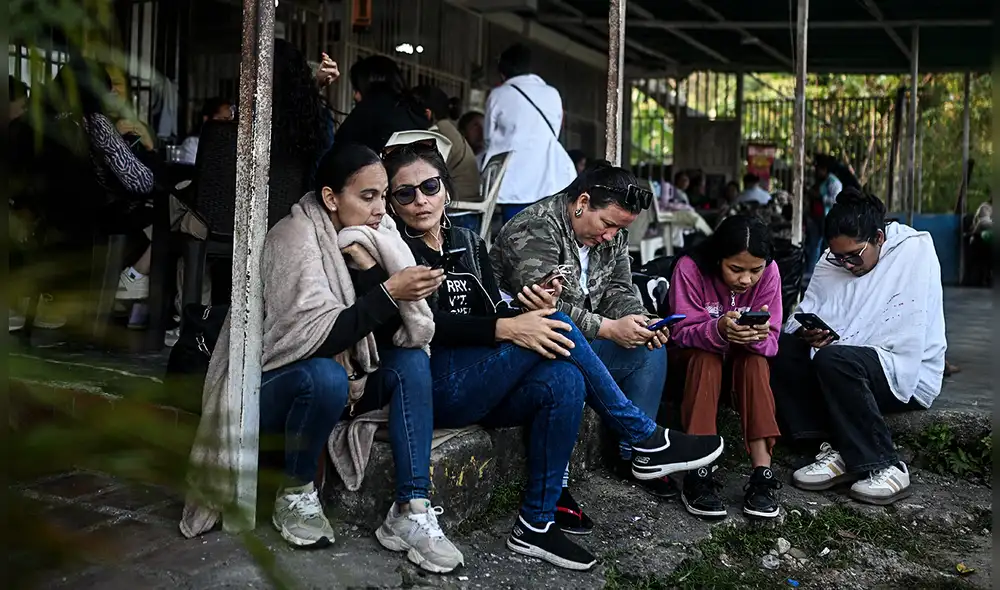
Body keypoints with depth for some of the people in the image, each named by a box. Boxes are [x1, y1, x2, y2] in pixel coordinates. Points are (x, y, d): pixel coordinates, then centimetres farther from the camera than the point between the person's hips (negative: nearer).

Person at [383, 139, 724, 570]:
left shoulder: (469, 244, 17)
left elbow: (494, 315, 11)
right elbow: (427, 325, -16)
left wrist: (530, 312, -12)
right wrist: (507, 329, -25)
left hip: (478, 387, 6)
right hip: (434, 385, -6)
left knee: (563, 380, -23)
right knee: (554, 326, -21)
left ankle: (536, 526, -15)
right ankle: (647, 440, -9)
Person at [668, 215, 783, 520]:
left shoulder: (769, 272, -16)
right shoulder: (690, 267, -23)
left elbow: (771, 343, -16)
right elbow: (683, 332, -23)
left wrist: (760, 336, -41)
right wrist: (718, 330, -44)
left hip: (745, 360, 2)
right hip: (695, 356, -2)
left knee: (755, 361, -30)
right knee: (706, 359, -34)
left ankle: (762, 473, -35)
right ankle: (699, 475, -38)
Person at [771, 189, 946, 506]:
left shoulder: (915, 252, -10)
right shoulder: (831, 263, 8)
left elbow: (904, 339, -20)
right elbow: (801, 318, 3)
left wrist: (831, 343, -21)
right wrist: (807, 334, -21)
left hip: (908, 376, -7)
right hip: (854, 364, 7)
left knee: (833, 360, -33)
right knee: (783, 349, -14)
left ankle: (885, 466, -22)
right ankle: (838, 450, -19)